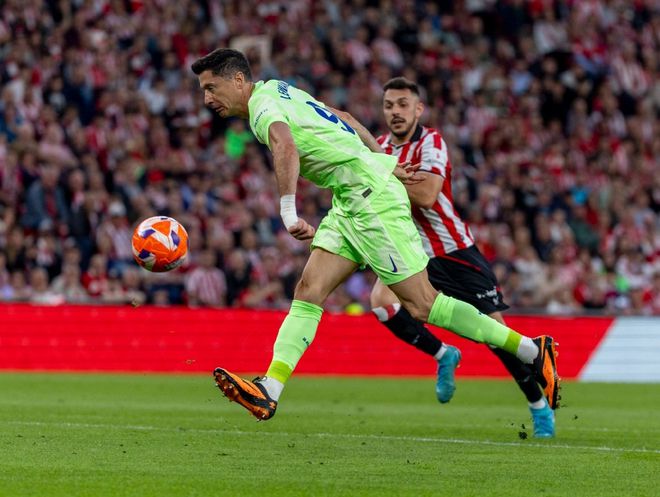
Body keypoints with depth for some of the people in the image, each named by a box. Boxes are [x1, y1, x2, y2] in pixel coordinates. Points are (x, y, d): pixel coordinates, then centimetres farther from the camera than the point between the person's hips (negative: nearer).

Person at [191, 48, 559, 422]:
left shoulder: (263, 105, -14)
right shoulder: (277, 89, 16)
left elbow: (285, 147, -35)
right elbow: (341, 120, 24)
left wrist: (289, 212, -44)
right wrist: (384, 164, 27)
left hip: (372, 198, -10)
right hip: (350, 204, 10)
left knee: (422, 304, -8)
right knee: (309, 292, 0)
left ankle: (532, 350, -2)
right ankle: (269, 391, -8)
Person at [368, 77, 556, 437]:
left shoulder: (430, 142, -16)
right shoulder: (380, 147, 4)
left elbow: (426, 195, -31)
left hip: (455, 252, -5)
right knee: (380, 300, -24)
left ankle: (540, 406, 13)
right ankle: (443, 356, -2)